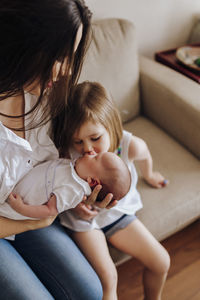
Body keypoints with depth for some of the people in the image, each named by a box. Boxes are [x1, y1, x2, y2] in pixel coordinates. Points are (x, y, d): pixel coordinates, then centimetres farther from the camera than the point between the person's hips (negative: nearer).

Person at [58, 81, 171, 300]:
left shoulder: (131, 146, -24)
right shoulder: (68, 153, -30)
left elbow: (144, 156, 2)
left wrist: (148, 175, 22)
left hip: (118, 211, 3)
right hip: (84, 218, -2)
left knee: (161, 263, 7)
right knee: (107, 277, -18)